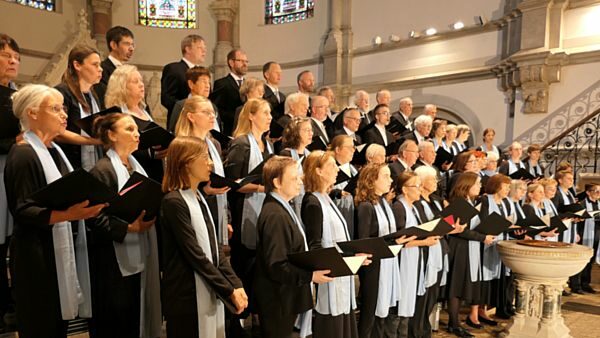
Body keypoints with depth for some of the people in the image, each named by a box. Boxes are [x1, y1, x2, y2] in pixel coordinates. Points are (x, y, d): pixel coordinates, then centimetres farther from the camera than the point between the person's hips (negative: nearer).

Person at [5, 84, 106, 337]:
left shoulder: (53, 149, 12)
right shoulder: (23, 155, -15)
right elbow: (22, 210, -20)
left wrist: (88, 204, 4)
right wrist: (67, 214, -33)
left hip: (63, 249, 8)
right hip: (38, 255, -8)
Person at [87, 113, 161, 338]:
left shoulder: (137, 167, 11)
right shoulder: (102, 171, -14)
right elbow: (95, 218, -19)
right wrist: (130, 227, -22)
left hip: (139, 255, 7)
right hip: (114, 259, -7)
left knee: (136, 316, 17)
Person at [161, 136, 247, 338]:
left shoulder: (199, 198, 10)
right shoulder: (174, 202, -16)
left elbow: (215, 248, 8)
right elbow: (195, 255, -18)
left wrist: (235, 284, -1)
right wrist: (229, 291, -14)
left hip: (209, 293, 8)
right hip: (187, 297, -8)